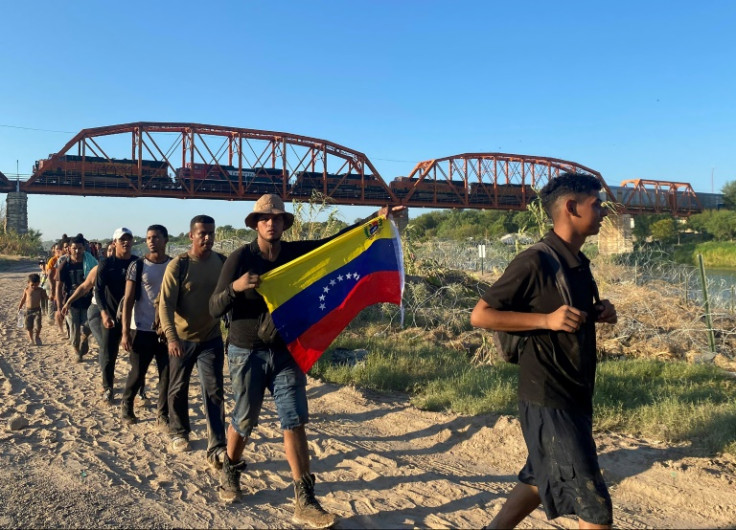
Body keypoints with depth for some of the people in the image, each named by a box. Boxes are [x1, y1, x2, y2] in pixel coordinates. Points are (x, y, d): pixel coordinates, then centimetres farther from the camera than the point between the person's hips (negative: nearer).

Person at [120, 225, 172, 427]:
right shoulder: (137, 266, -4)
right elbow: (128, 300, -4)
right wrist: (125, 332, -9)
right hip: (142, 330, -2)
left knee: (167, 374, 4)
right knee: (137, 373, 8)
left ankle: (163, 414, 17)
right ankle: (126, 406, 32)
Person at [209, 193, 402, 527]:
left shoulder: (296, 252, 1)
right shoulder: (240, 258, -10)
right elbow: (214, 309, -12)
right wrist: (235, 287, -32)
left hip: (286, 352, 3)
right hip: (247, 352, -3)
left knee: (295, 422, 0)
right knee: (244, 421, 8)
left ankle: (304, 501, 5)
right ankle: (230, 471, 39)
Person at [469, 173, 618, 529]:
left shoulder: (579, 263, 8)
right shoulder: (535, 262, -18)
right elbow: (480, 315, -17)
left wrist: (599, 313, 2)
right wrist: (547, 320, -24)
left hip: (574, 397, 9)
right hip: (548, 400, -9)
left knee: (540, 481, 22)